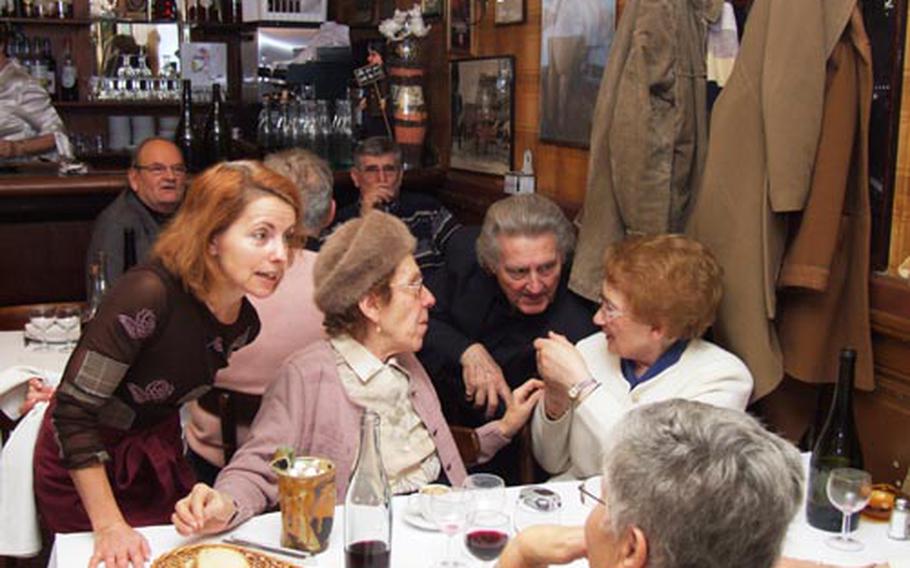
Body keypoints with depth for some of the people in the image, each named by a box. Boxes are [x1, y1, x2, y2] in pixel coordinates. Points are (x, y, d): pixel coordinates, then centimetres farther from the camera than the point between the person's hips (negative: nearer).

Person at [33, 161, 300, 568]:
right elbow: (73, 415, -26)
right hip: (84, 469, -6)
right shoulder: (149, 296, -31)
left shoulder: (245, 323, -9)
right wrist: (109, 525, -25)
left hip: (159, 457, 6)